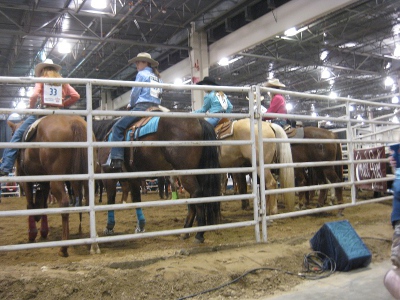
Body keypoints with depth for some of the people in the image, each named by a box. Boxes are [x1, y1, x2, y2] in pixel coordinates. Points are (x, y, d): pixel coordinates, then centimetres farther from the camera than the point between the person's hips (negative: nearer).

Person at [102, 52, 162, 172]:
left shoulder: (142, 74, 1)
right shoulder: (157, 77, 23)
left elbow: (135, 93, -3)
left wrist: (131, 105, 16)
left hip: (142, 106, -9)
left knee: (118, 127, -9)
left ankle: (116, 160, -22)